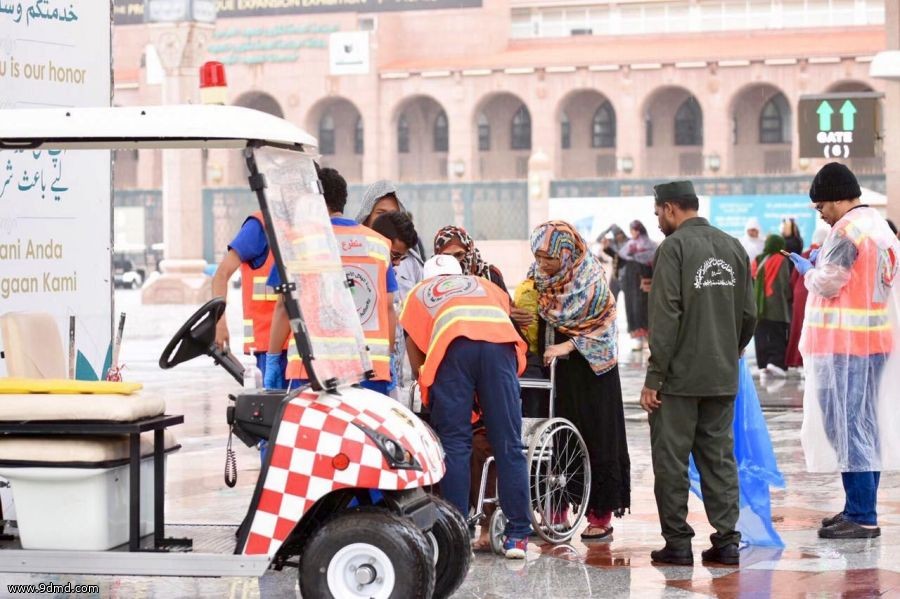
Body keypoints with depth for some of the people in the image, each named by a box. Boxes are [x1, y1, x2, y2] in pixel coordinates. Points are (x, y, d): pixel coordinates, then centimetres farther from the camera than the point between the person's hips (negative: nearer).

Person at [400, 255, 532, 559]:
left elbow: (415, 357, 27)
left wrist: (428, 390, 39)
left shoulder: (418, 294, 36)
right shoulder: (484, 285, 41)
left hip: (452, 345, -1)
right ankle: (518, 535, 0)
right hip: (501, 342, 1)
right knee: (508, 445, 3)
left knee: (454, 444, 3)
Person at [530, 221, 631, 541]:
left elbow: (603, 327, -13)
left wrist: (568, 346, -21)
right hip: (554, 370, 5)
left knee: (596, 437, -2)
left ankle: (600, 515, 3)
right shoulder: (537, 278, 1)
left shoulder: (591, 280, -13)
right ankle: (555, 512, 11)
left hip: (590, 368, -4)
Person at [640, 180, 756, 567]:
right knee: (719, 457, 10)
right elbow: (748, 315, 11)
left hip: (679, 376, -6)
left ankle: (677, 542, 3)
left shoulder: (673, 248, -11)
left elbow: (665, 317, -15)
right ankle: (726, 540, 7)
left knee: (671, 460, 2)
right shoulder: (733, 248, 9)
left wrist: (653, 376, -13)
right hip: (723, 379, 6)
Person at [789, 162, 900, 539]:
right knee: (867, 426, 12)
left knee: (846, 425, -8)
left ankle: (861, 517, -9)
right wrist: (821, 266, 15)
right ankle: (861, 509, 18)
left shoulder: (847, 231, -15)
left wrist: (807, 270, 2)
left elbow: (828, 283, -17)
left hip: (845, 343, -10)